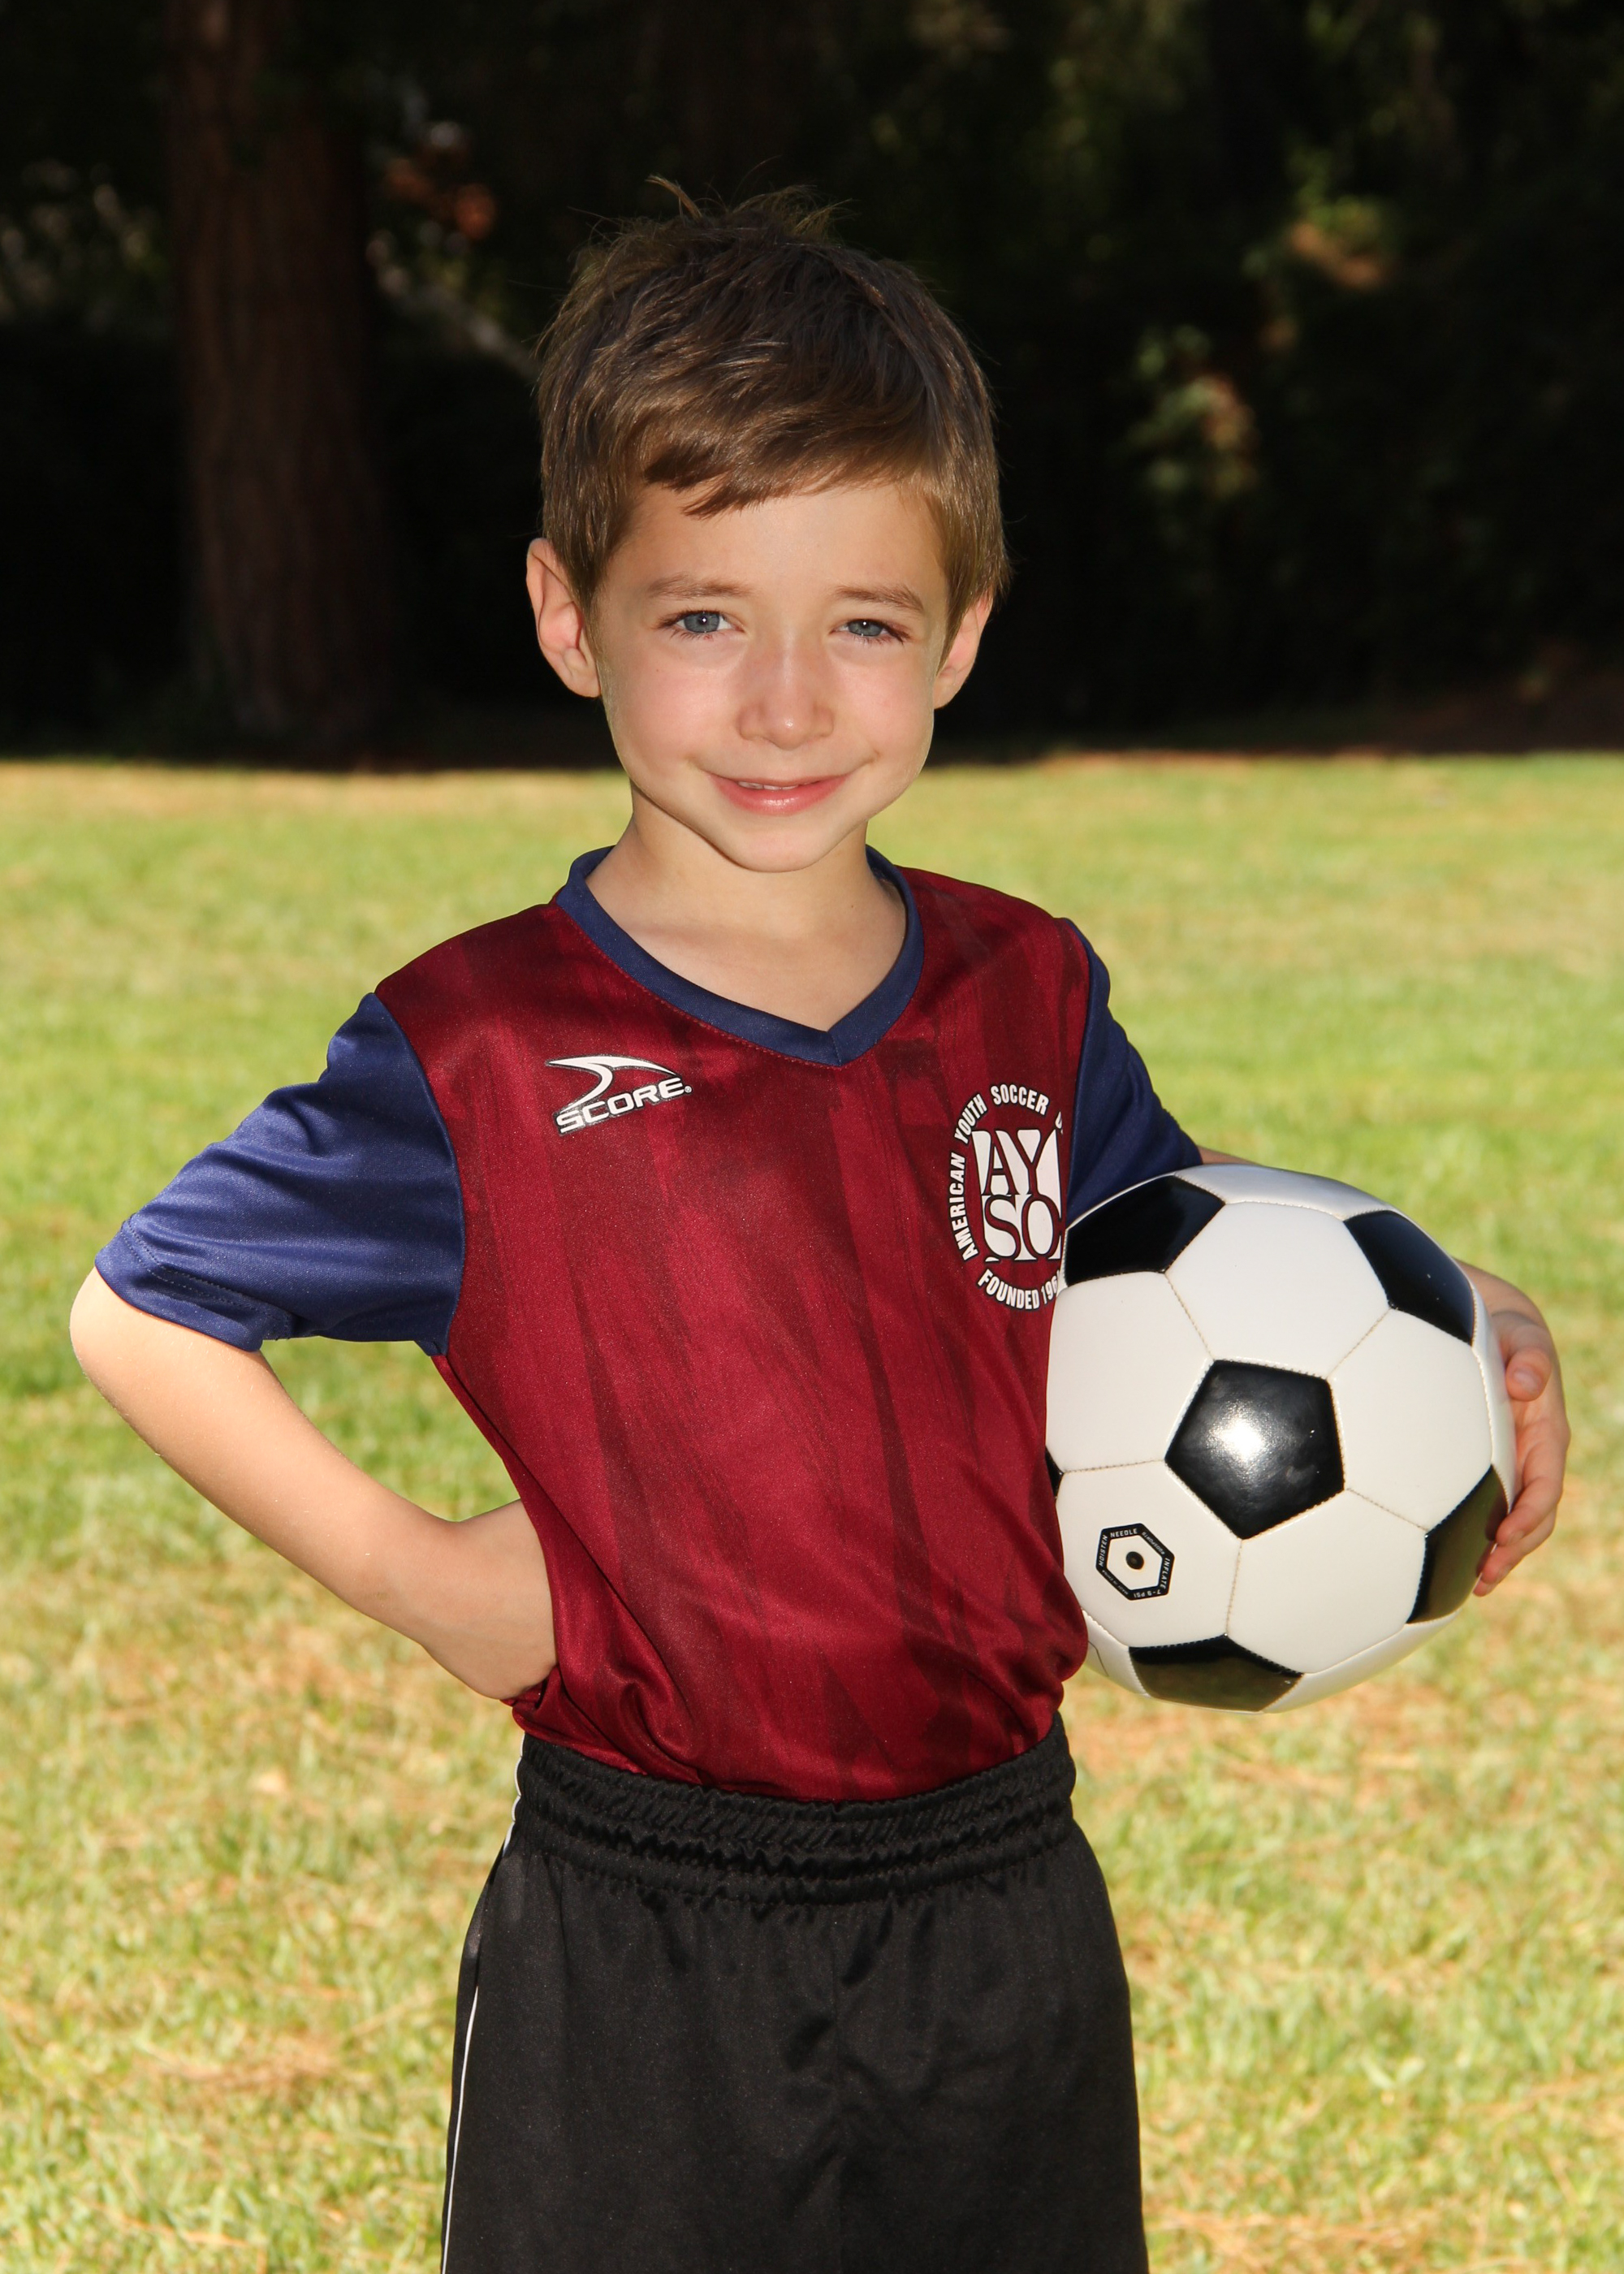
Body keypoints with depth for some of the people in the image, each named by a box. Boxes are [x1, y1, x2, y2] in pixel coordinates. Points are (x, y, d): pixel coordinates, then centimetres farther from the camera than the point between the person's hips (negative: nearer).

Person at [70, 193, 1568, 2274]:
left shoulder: (1029, 1001, 2)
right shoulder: (483, 1058, -10)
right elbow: (140, 1316, -1)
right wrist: (405, 1571, -11)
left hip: (1008, 1923, 4)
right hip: (639, 1958, -3)